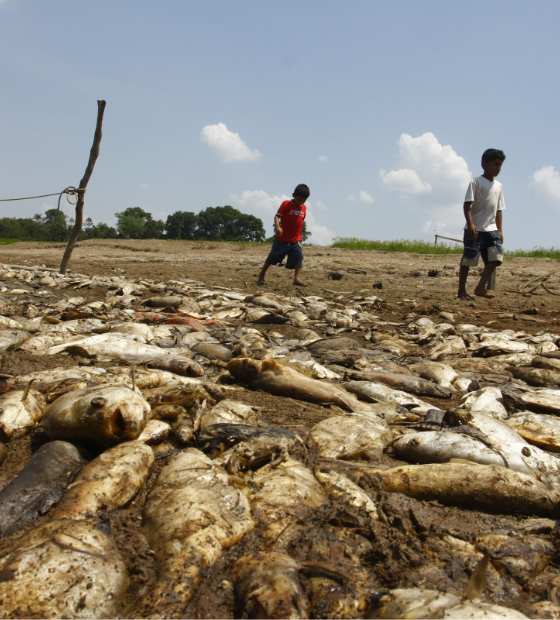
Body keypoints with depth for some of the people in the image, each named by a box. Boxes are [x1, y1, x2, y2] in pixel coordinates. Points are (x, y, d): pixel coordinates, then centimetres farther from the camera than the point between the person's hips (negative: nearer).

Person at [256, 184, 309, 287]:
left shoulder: (304, 208, 8)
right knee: (273, 257, 5)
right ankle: (261, 275, 20)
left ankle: (297, 278, -13)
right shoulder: (286, 204, -7)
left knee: (299, 257, -12)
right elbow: (277, 216, -13)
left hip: (296, 240, 4)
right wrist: (278, 227, -30)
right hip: (282, 239, -4)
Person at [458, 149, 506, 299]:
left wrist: (499, 230, 13)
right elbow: (467, 205, -12)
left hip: (491, 229, 6)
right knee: (468, 260, 0)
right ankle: (462, 291, 8)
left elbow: (498, 210, 17)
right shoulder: (476, 182, -4)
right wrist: (470, 223, -23)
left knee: (496, 258, -7)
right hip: (474, 230, -6)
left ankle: (481, 287, -1)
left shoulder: (499, 186, 15)